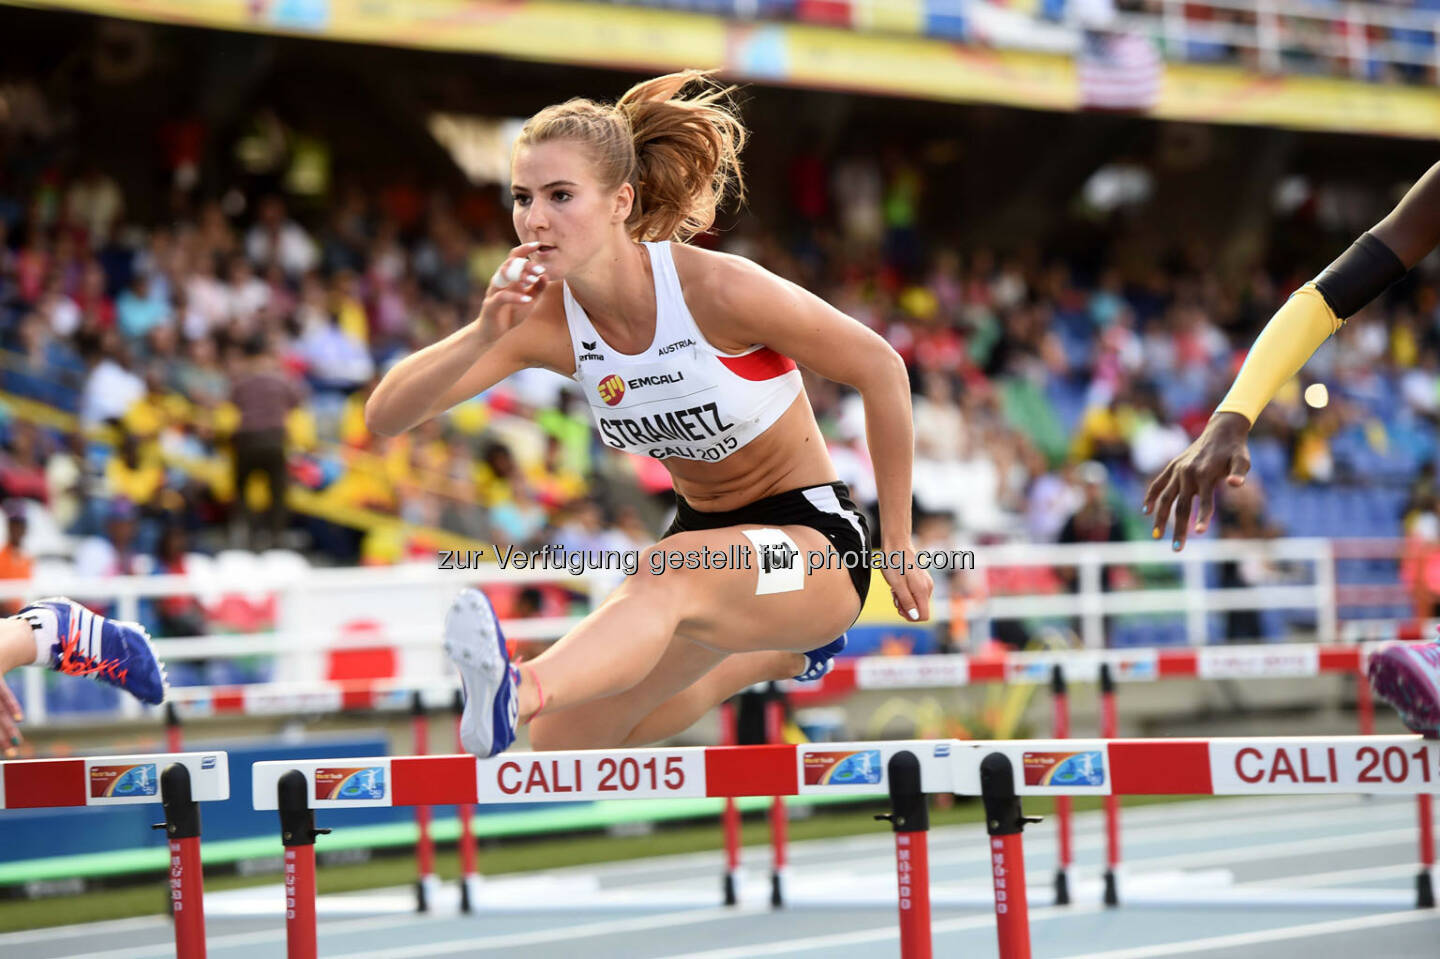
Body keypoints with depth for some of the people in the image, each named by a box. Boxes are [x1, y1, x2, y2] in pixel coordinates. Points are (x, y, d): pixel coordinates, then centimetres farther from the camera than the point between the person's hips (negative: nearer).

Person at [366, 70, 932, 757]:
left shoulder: (717, 290, -24)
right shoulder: (545, 319, -11)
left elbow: (879, 369, -13)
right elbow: (385, 416, -17)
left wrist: (897, 542, -7)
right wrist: (484, 336, -36)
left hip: (814, 540, -7)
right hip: (705, 534, 7)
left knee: (671, 576, -38)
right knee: (566, 742, 11)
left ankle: (517, 693, -67)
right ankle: (775, 655, 35)